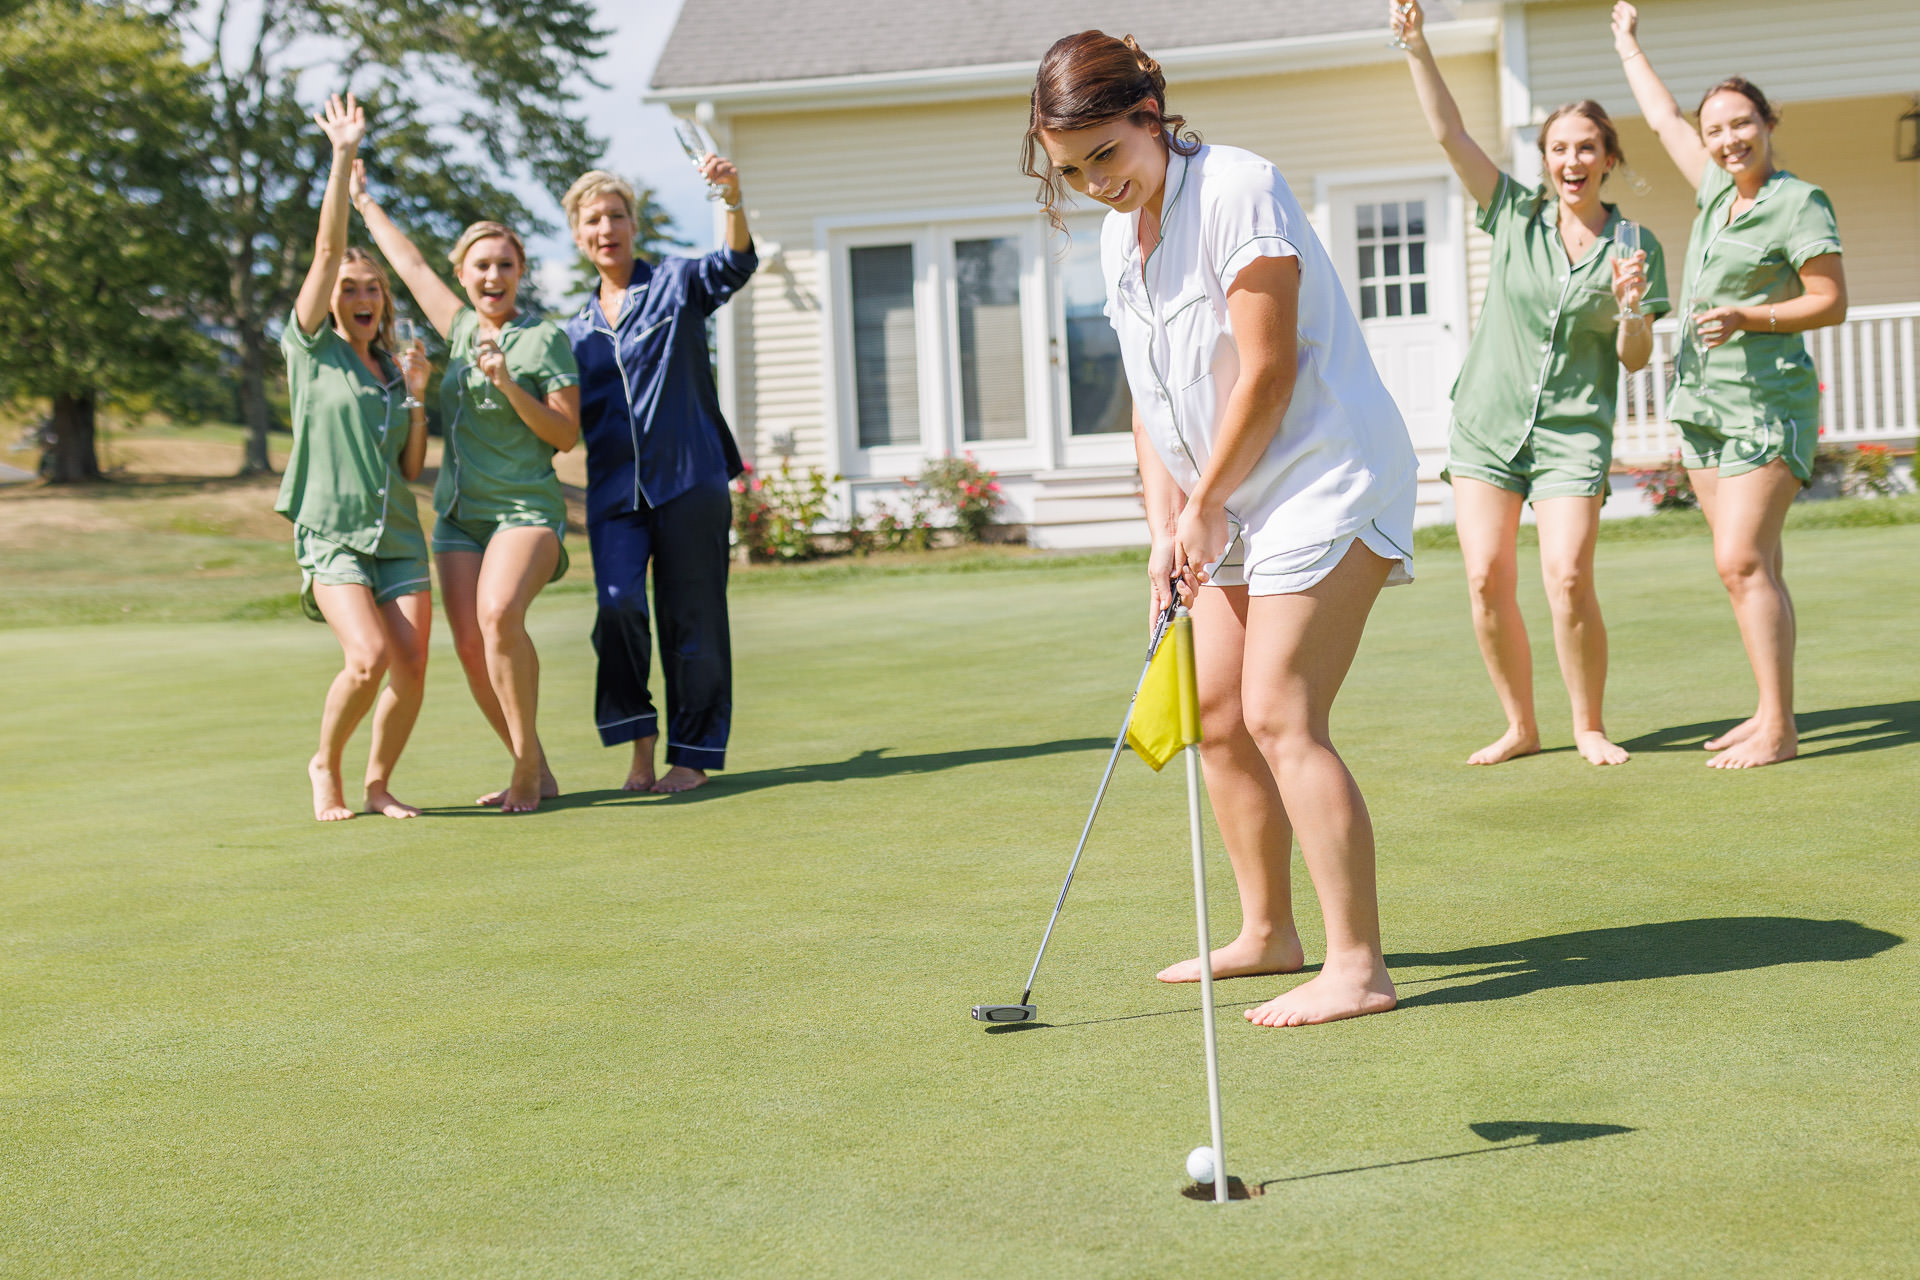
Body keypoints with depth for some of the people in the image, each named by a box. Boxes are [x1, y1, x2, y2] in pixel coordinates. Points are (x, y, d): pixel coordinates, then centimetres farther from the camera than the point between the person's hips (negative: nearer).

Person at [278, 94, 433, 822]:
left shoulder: (392, 369, 16)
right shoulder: (312, 350, 4)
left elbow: (413, 470, 15)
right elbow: (327, 251, -7)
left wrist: (417, 398, 2)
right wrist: (342, 158, -13)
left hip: (398, 535, 4)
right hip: (331, 533, -4)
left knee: (412, 669, -9)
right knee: (368, 658, -21)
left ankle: (379, 782, 13)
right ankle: (325, 764, 5)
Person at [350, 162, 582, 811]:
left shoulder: (544, 338, -1)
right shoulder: (463, 329, 15)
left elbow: (566, 434, -5)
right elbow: (411, 263, 29)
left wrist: (509, 385, -17)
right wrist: (362, 200, 39)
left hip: (525, 507, -6)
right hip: (459, 512, 6)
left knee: (499, 615, -30)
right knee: (471, 647, -6)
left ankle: (526, 760, -18)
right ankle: (535, 773, 5)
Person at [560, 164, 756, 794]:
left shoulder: (675, 284, 5)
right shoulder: (579, 329, 18)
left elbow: (736, 264, -16)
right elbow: (569, 423, 21)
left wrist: (732, 196, -33)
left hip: (689, 479, -3)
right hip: (614, 488, 3)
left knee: (691, 617, 0)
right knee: (618, 603, -18)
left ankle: (692, 754, 12)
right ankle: (639, 739, -3)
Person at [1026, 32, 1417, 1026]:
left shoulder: (1238, 188, -16)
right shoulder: (1120, 236, 11)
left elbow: (1266, 372, -19)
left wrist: (1204, 507, -12)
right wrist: (1165, 526, 3)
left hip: (1325, 475, -9)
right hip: (1230, 502, 9)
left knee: (1280, 716, -15)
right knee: (1216, 713, 9)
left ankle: (1356, 966, -11)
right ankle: (1268, 933, 24)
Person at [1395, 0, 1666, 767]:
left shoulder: (1635, 246, 2)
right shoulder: (1515, 213, 3)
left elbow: (1635, 360, 3)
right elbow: (1449, 134, -3)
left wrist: (1631, 306, -18)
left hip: (1573, 431, -2)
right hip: (1486, 421, 2)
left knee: (1567, 578, -15)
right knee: (1487, 580, -3)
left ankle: (1589, 728, 4)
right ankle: (1520, 726, 13)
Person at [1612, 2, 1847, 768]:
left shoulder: (1799, 204, -9)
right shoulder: (1718, 192, 11)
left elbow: (1832, 303, -10)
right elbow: (1666, 121, 26)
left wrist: (1749, 317, -22)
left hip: (1765, 400, -7)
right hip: (1701, 400, 7)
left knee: (1742, 561, -15)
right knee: (1750, 565, 6)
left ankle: (1779, 730, -14)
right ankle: (1771, 713, 9)